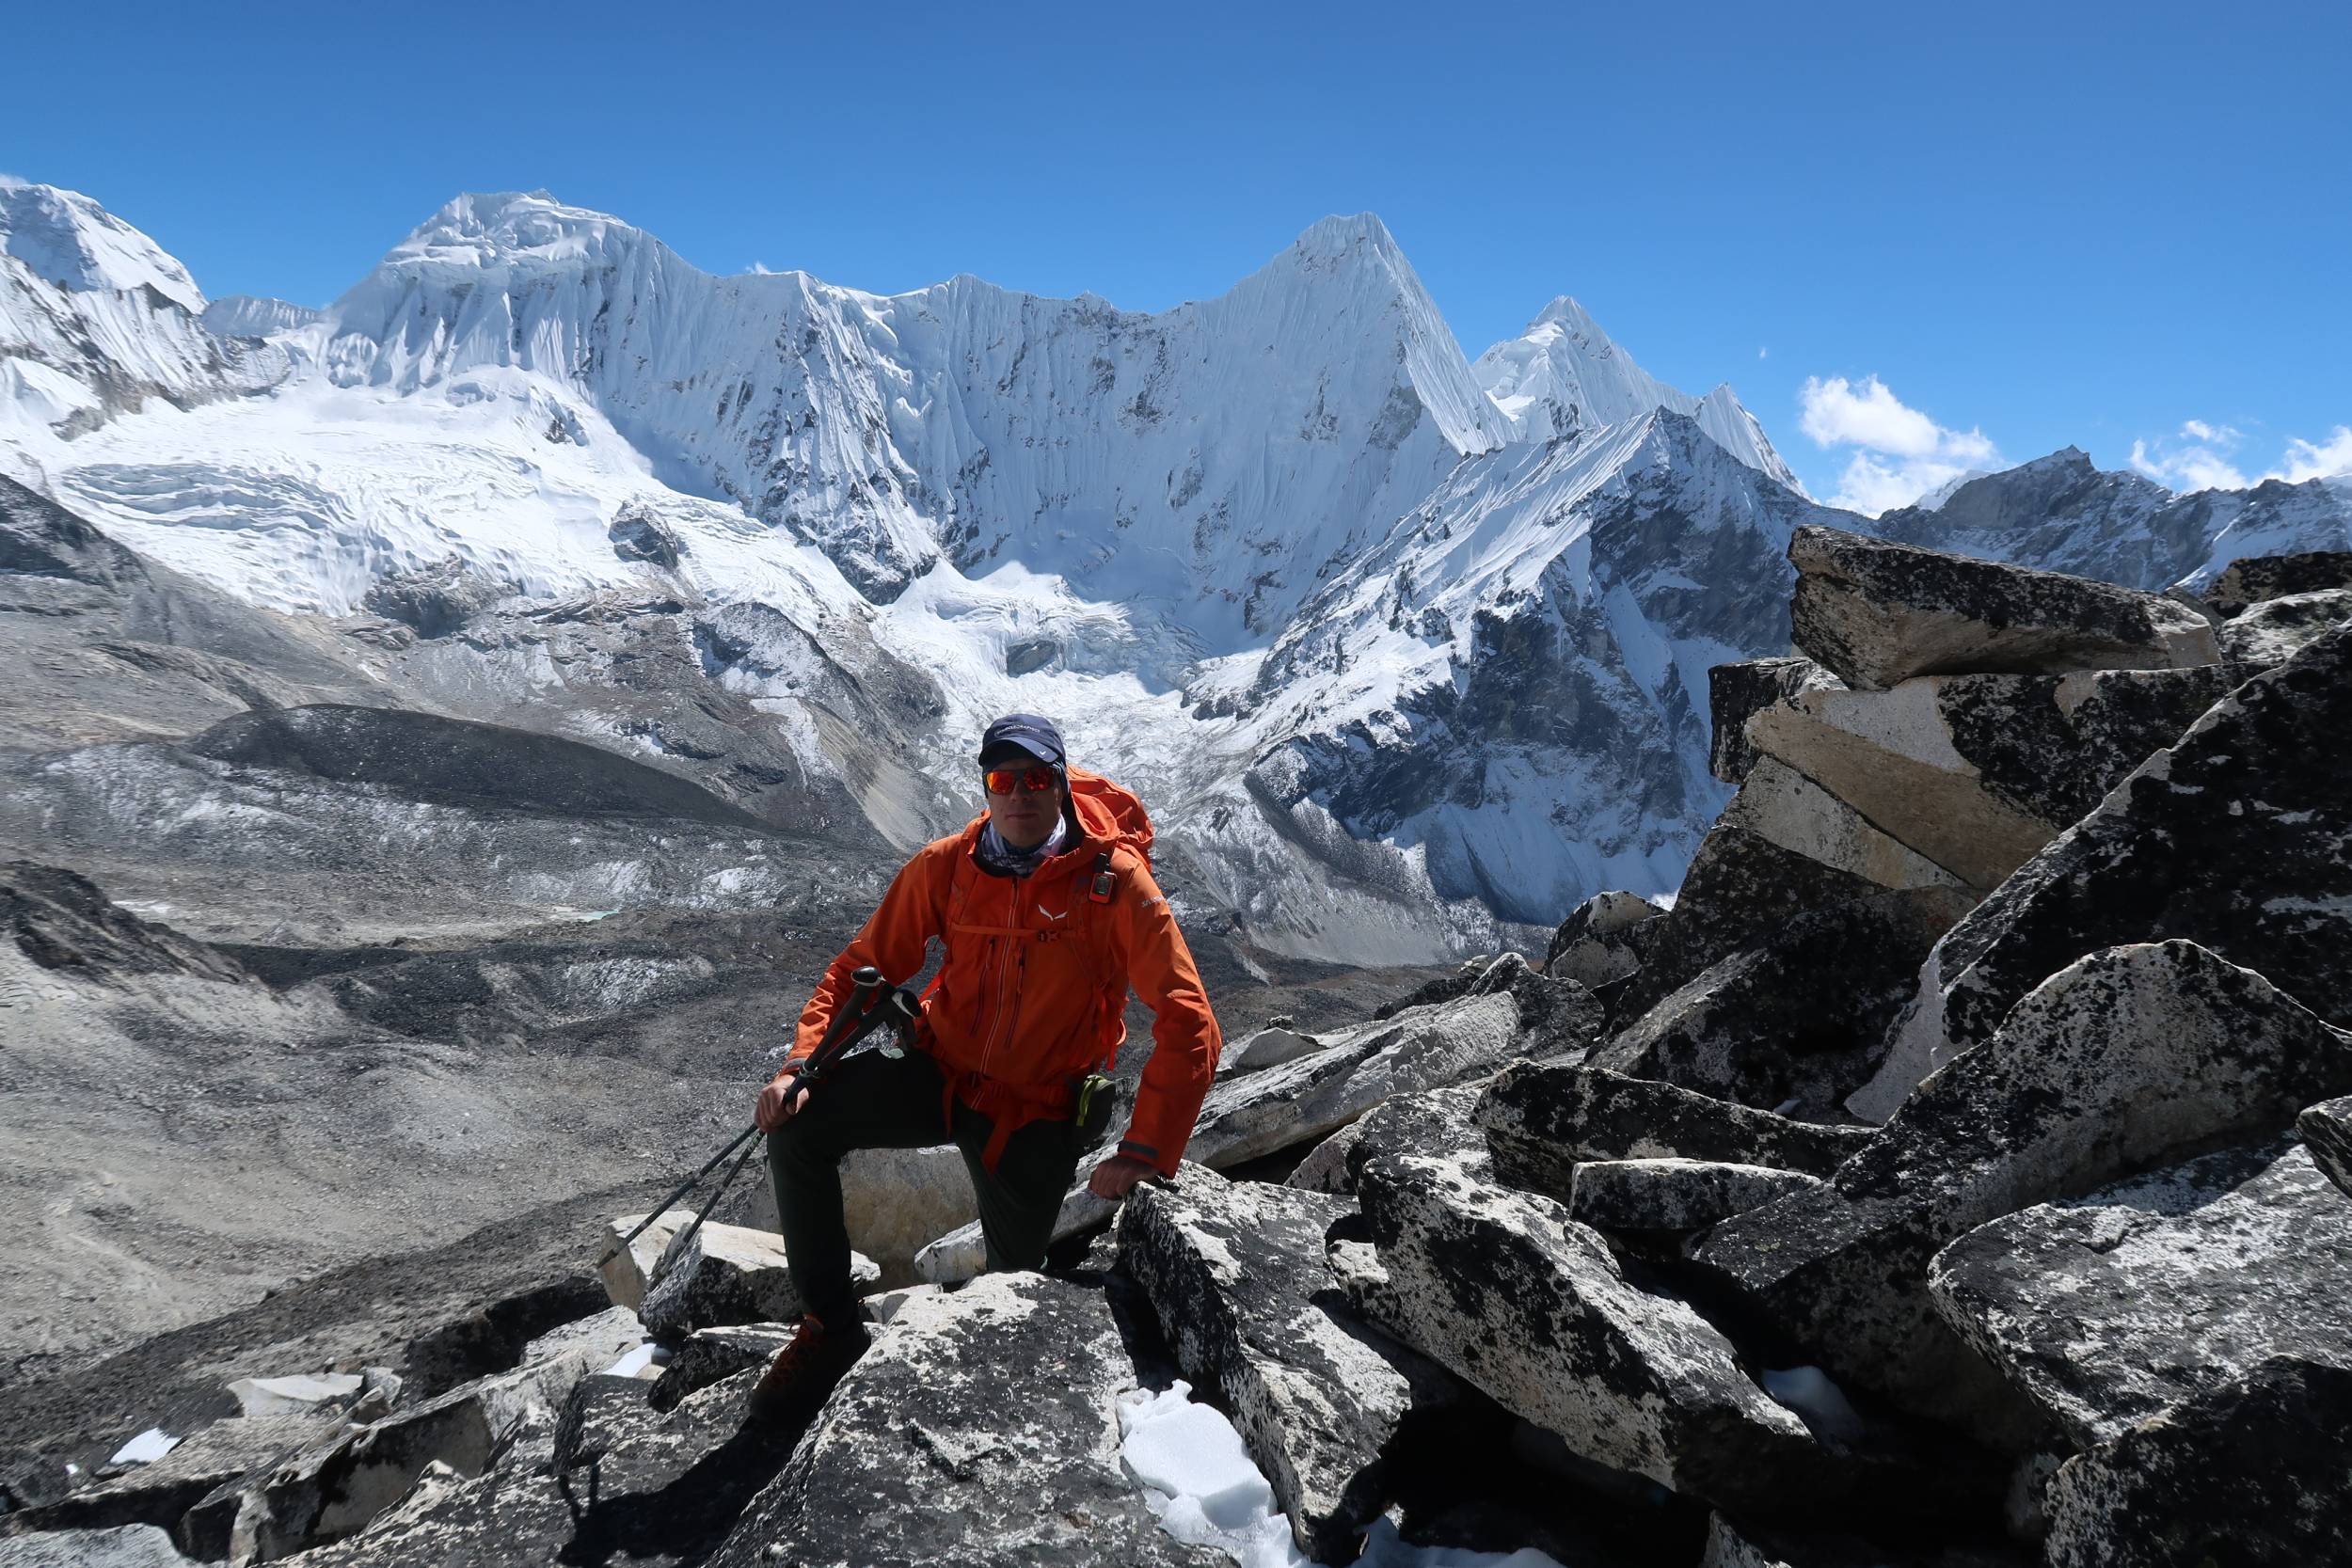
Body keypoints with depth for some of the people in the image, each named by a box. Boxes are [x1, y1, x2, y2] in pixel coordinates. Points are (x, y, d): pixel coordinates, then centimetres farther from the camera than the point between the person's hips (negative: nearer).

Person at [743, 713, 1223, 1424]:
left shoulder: (1115, 882, -19)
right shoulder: (945, 865, -10)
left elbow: (1188, 1026, -20)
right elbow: (863, 967, -1)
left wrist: (1141, 1154, -24)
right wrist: (801, 1065, -16)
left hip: (1036, 1113, -2)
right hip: (941, 1070, 2)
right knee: (798, 1127, -20)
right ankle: (832, 1325, -1)